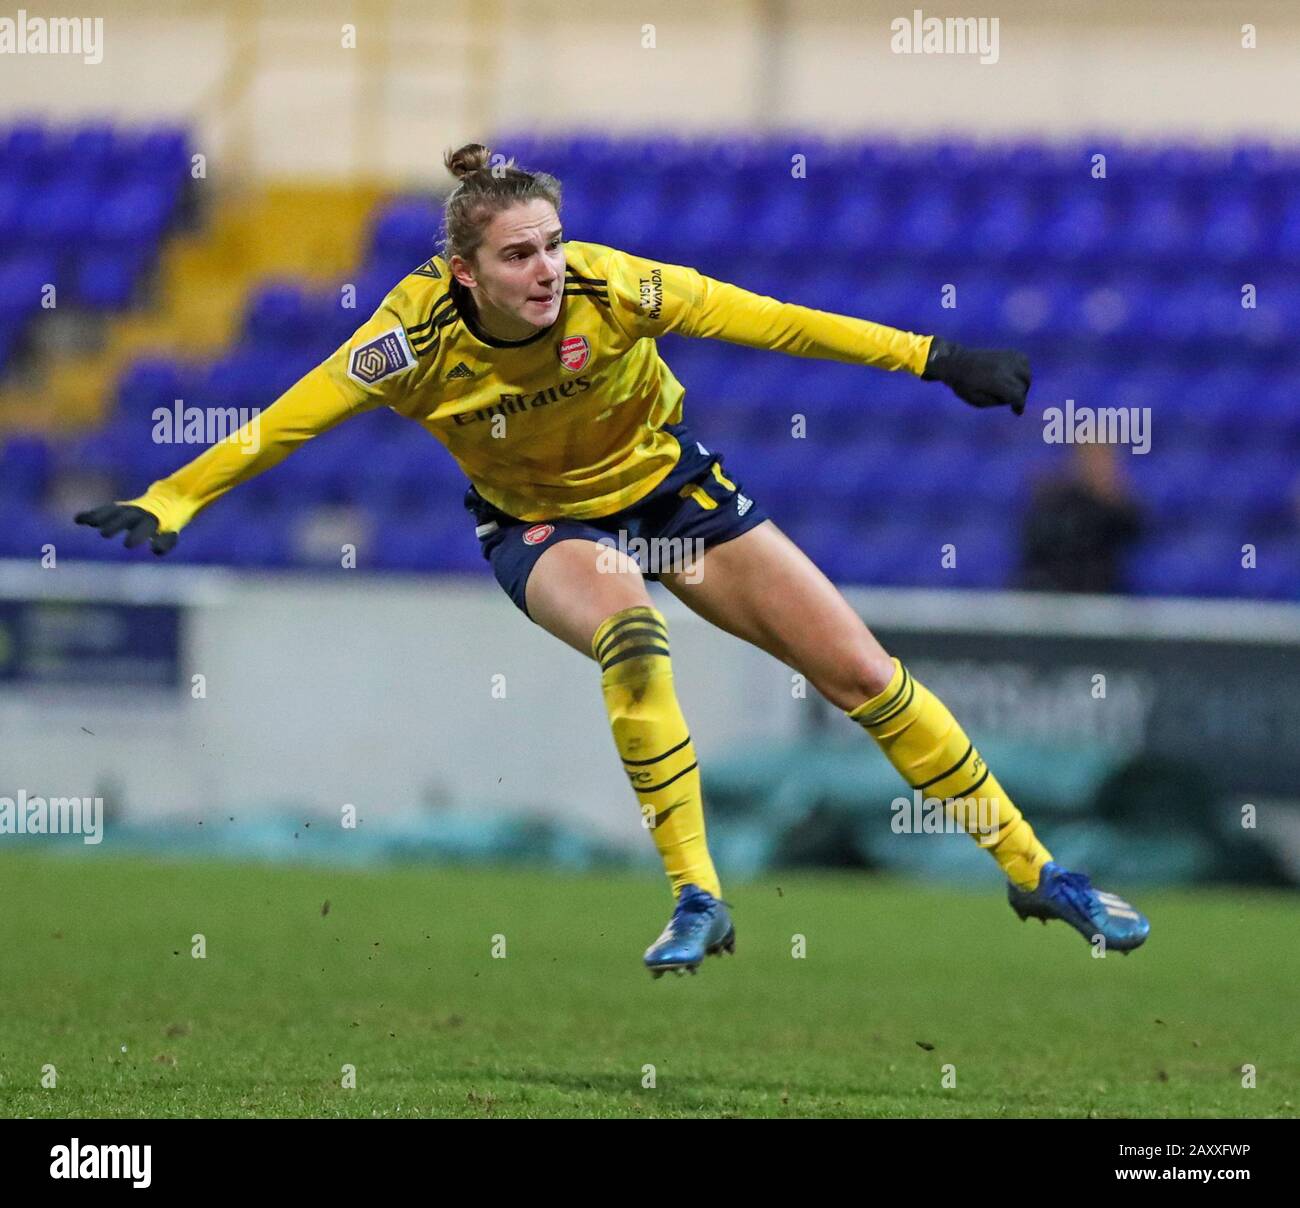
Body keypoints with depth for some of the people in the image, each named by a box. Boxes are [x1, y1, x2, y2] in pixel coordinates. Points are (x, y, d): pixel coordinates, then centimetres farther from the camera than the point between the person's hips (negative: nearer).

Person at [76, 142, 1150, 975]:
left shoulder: (609, 287, -28)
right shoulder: (422, 336, -29)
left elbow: (772, 323, -22)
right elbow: (286, 422, -20)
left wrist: (934, 360, -21)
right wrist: (166, 506, -25)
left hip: (668, 487, 1)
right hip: (542, 523, -1)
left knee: (861, 671, -3)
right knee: (632, 633, -36)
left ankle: (1031, 868, 12)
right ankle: (697, 901, -26)